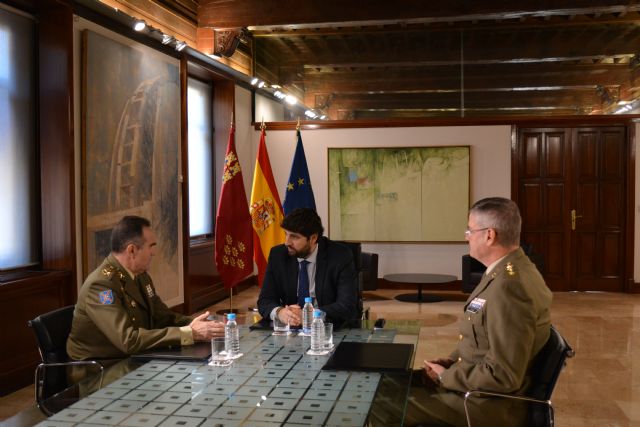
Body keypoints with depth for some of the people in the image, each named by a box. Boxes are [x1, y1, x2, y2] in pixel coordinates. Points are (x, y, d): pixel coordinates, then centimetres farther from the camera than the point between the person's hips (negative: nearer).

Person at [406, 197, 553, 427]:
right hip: (479, 382, 10)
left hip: (491, 402, -10)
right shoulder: (513, 270, 4)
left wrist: (446, 376, -16)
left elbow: (502, 376, -28)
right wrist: (453, 360, 4)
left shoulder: (508, 286, -29)